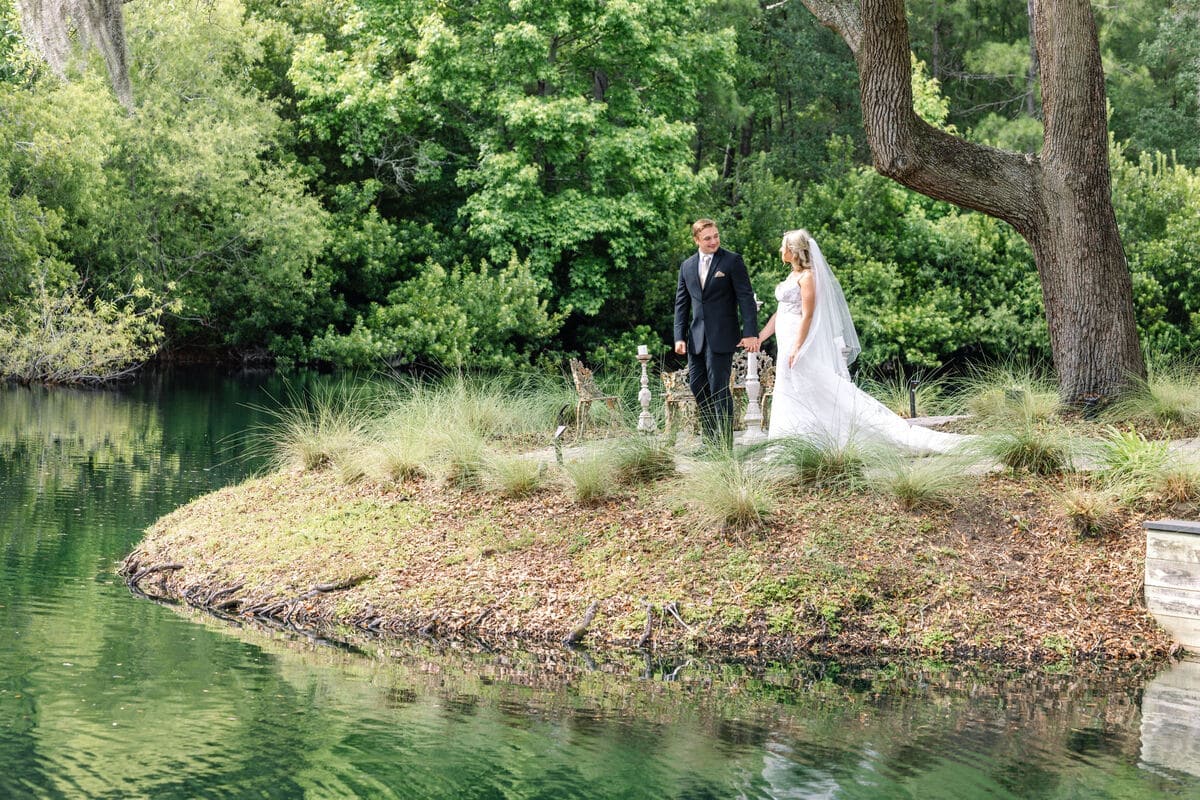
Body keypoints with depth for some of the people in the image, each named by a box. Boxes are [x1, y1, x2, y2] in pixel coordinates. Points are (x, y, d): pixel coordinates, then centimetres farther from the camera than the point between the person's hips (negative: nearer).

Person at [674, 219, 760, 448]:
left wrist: (750, 333, -15)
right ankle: (709, 442, 18)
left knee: (719, 390, -7)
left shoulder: (732, 261, -3)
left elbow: (746, 298, -7)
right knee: (697, 388, 8)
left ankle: (725, 444, -1)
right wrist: (679, 336, 5)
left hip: (722, 337, -6)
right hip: (697, 338, 6)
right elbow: (681, 303, 14)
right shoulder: (687, 266, 12)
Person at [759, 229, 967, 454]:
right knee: (790, 402, 8)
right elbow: (780, 313, 19)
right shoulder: (792, 276, 15)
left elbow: (807, 315, -17)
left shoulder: (806, 277, -11)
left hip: (803, 344, -9)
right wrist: (757, 338, 17)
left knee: (830, 391, -12)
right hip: (790, 345, 9)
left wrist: (796, 349, -23)